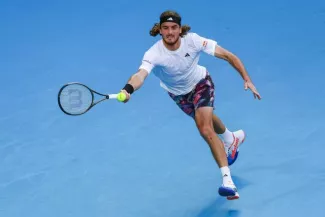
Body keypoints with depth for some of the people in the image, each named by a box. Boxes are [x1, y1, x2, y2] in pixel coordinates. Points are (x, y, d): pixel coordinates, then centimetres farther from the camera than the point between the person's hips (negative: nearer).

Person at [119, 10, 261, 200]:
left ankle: (227, 181, -20)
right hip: (178, 93, 2)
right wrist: (128, 89, -75)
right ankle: (231, 138, 58)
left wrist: (247, 79, -32)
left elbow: (228, 56, -25)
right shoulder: (154, 54, -34)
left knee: (206, 130, -22)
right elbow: (140, 75, -53)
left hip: (200, 83, -2)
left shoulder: (193, 40, -32)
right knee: (206, 121, 23)